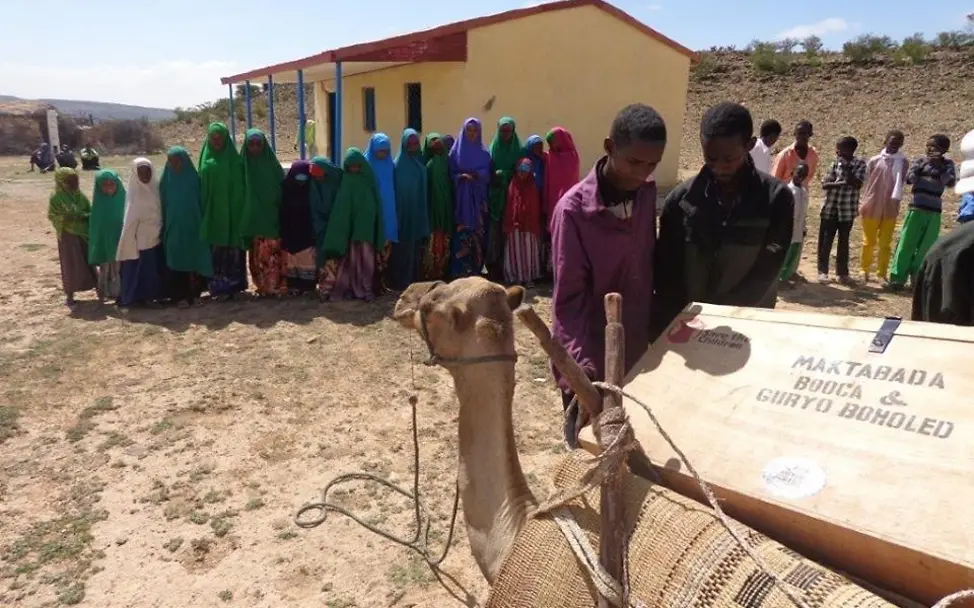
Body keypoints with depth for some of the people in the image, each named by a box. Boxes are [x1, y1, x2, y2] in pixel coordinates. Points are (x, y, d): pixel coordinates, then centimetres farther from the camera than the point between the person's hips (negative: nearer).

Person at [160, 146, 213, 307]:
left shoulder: (193, 178, -1)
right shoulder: (166, 180, 3)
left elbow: (201, 202, 1)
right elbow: (162, 203, 7)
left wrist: (202, 224, -3)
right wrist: (164, 226, 3)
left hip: (192, 226, -1)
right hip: (173, 227, 1)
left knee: (194, 260, 3)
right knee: (176, 262, 1)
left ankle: (194, 293, 14)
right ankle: (180, 296, 6)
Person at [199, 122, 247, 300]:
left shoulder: (234, 159, -1)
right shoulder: (205, 159, 10)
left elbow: (240, 187, -4)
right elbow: (202, 186, 10)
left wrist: (237, 209, -11)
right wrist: (203, 210, 2)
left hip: (231, 210, -3)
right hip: (211, 211, 3)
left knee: (231, 247, -4)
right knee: (215, 249, 3)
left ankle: (231, 283, 2)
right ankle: (217, 284, 9)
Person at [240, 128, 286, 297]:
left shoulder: (272, 163, 2)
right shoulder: (243, 163, 5)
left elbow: (281, 188, 2)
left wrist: (281, 211, -5)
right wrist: (244, 216, -2)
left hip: (271, 215, -2)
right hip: (252, 216, 2)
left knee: (271, 251, -8)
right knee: (257, 253, 5)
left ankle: (273, 285, -3)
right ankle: (262, 286, 12)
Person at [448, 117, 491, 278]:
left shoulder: (484, 153, 10)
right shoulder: (456, 151, 7)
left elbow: (487, 174, 3)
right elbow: (451, 173, 4)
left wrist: (477, 175, -17)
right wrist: (461, 176, -15)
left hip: (478, 198, 1)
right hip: (461, 197, -1)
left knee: (477, 232, 0)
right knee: (461, 232, -7)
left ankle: (476, 269, 7)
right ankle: (460, 270, -4)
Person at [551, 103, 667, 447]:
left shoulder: (647, 196, -1)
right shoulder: (574, 209, -20)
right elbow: (569, 300, -21)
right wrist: (583, 370, -30)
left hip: (637, 353, 6)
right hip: (591, 359, -5)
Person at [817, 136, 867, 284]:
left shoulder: (860, 164, -3)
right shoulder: (836, 162, 1)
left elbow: (858, 184, -14)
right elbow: (824, 184, -3)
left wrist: (846, 169, -18)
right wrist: (840, 183, -19)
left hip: (847, 210, -1)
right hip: (830, 208, 1)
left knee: (843, 241, 8)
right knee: (825, 240, 3)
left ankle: (843, 272, 17)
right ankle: (823, 271, 12)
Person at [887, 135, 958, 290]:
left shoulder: (947, 164, 4)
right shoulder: (921, 161, 2)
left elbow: (951, 182, -9)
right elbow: (909, 179, -9)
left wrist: (940, 165, -14)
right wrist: (922, 164, -19)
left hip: (934, 212, 1)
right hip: (917, 209, -1)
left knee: (926, 248, 4)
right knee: (906, 244, -3)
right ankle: (897, 279, 1)